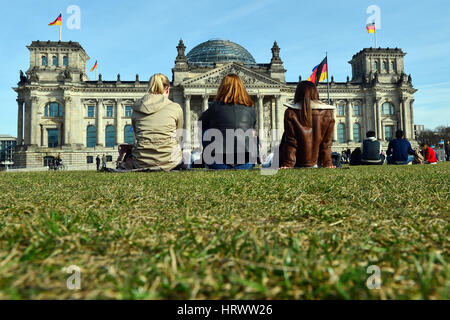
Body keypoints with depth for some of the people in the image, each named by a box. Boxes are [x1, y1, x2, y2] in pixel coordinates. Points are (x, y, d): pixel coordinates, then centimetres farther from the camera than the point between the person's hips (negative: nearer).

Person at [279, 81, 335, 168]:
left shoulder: (291, 113, -10)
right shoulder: (327, 113, -3)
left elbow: (291, 143, -9)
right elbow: (326, 143, 2)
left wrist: (288, 164, -3)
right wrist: (327, 164, 11)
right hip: (314, 164, 3)